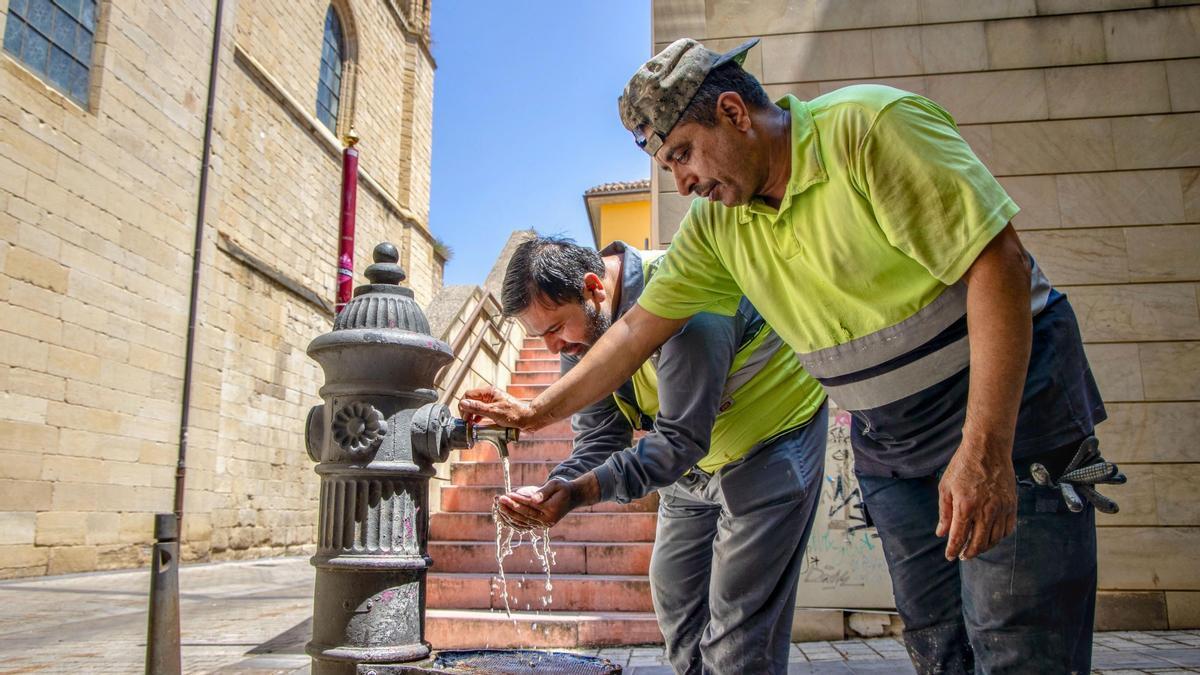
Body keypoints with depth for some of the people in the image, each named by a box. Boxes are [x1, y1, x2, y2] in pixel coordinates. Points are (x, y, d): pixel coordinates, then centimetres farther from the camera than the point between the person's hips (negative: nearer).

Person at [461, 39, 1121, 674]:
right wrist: (539, 411, 7)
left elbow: (997, 264, -22)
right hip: (887, 440, 6)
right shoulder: (715, 224, 1)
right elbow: (640, 326, 7)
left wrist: (984, 450, -26)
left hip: (1010, 402, -5)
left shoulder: (868, 125, -19)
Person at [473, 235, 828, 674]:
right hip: (696, 459, 8)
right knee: (674, 594, 12)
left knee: (737, 628, -8)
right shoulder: (581, 328, -7)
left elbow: (681, 437, -34)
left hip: (772, 437, -8)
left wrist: (580, 491, -41)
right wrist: (551, 491, -28)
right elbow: (599, 437, -8)